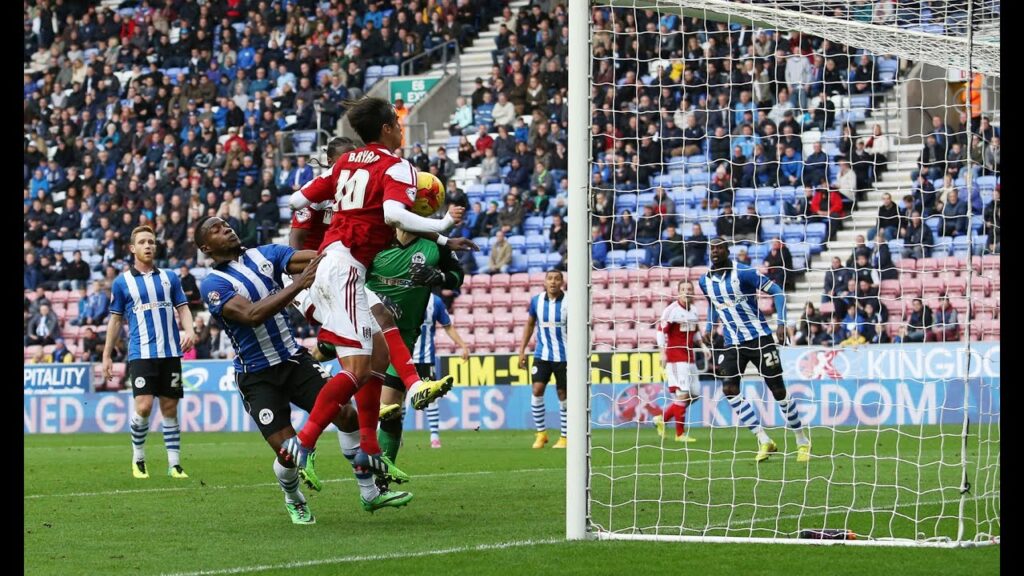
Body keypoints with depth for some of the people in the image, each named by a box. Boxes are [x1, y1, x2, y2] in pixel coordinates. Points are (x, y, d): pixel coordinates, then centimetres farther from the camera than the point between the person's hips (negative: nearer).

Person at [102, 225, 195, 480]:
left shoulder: (169, 278, 10)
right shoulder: (122, 282, 5)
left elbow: (183, 308, 10)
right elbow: (115, 320, 9)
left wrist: (189, 330, -10)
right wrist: (107, 355, 6)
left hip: (170, 352, 2)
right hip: (141, 353, -2)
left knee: (170, 408, 3)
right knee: (144, 406, -14)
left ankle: (174, 463, 8)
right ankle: (138, 458, 6)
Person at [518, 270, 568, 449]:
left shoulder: (568, 303, -10)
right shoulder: (536, 301, -1)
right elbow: (530, 324, 13)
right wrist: (522, 350, 10)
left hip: (563, 356, -2)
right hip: (542, 354, 2)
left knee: (563, 395, 4)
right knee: (537, 390, -10)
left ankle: (564, 437, 15)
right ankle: (541, 433, 5)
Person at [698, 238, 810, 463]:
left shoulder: (743, 273, -13)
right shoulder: (705, 281, 4)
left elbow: (776, 291, -9)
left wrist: (781, 323, -17)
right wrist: (709, 328, 14)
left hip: (759, 338, -5)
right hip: (732, 343, 5)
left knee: (778, 390, -1)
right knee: (729, 389, -15)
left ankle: (802, 440, 16)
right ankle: (764, 441, -9)